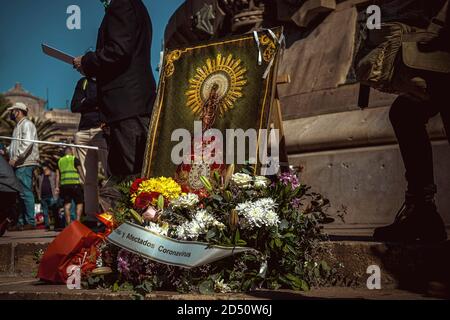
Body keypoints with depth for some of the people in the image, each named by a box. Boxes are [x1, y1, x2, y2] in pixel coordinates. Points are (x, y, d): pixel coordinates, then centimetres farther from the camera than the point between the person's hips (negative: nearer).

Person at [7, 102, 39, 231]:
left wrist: (16, 159, -19)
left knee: (26, 192, -13)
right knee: (20, 194, 8)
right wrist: (12, 158, 15)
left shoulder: (27, 124, -4)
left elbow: (27, 143, -17)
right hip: (19, 165, 10)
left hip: (25, 164, -10)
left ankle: (30, 222, -13)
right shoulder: (18, 126, 26)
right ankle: (21, 222, 10)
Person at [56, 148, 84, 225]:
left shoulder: (60, 161, 17)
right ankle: (77, 221, -11)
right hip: (75, 184, -4)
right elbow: (81, 172, -2)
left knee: (67, 204, 4)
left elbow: (57, 175, 13)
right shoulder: (75, 159, 4)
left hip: (64, 185, 4)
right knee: (79, 203, 1)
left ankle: (68, 223, 2)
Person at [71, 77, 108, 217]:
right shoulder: (84, 82, 23)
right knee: (87, 179, -1)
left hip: (103, 131, -4)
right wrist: (94, 100, -2)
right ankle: (91, 215, -2)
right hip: (83, 132, 4)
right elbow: (74, 107, 11)